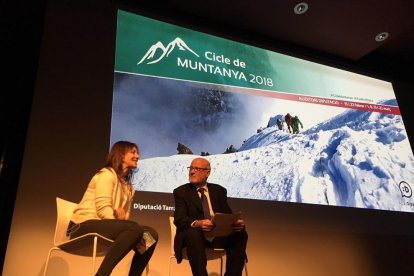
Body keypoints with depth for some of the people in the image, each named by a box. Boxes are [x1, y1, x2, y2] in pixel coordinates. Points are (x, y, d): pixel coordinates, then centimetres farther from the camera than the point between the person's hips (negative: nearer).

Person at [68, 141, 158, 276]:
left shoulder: (128, 186, 20)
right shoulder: (107, 174, -5)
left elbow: (123, 216, 10)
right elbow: (103, 209, -17)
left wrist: (122, 215, -17)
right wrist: (133, 234, -24)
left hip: (105, 227, 8)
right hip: (85, 226, -8)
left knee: (151, 234, -9)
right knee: (135, 228, -31)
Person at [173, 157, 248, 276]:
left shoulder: (219, 190, 15)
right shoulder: (181, 191, 6)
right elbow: (179, 219, -8)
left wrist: (237, 222, -18)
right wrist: (197, 223, -31)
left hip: (218, 235, 3)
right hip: (194, 234, -3)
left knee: (240, 234, -25)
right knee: (193, 233, -37)